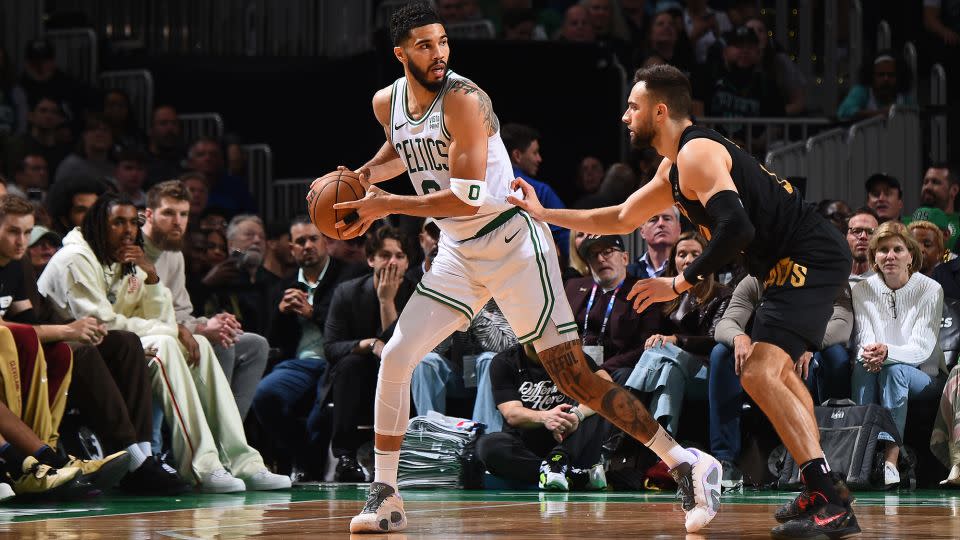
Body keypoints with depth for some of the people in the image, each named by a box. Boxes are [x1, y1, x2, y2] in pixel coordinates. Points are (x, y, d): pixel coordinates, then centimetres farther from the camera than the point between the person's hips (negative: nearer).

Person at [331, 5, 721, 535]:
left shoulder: (463, 99, -21)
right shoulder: (387, 103, 1)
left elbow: (467, 199, -26)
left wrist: (386, 206, -20)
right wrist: (363, 174, 7)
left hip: (512, 241, -7)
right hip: (459, 253, 7)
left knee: (571, 371, -12)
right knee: (395, 358, -1)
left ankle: (687, 465, -8)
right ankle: (384, 496, 12)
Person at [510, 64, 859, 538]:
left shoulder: (697, 154, -15)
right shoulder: (674, 166, 18)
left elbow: (735, 228, -29)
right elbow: (622, 219, 29)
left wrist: (679, 284, -22)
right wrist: (543, 214, 27)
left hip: (810, 260, -11)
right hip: (796, 264, 11)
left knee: (758, 374, -21)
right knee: (776, 369, 27)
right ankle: (817, 494, 31)